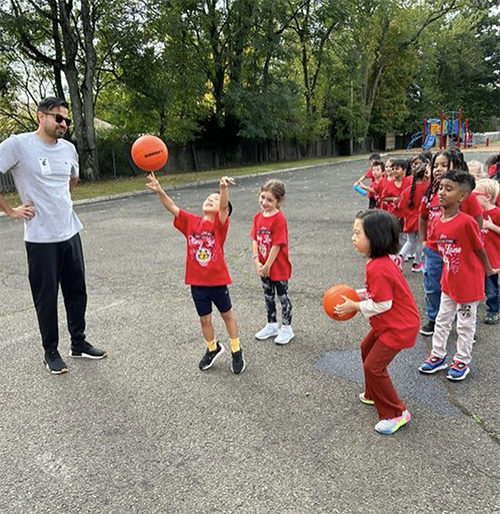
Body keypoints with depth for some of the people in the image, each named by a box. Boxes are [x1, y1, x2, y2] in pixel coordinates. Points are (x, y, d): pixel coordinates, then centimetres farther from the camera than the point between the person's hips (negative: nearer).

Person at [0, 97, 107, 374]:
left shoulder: (68, 148, 8)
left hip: (70, 232, 6)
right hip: (41, 238, -6)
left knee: (77, 291, 13)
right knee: (46, 298, 6)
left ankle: (78, 343, 30)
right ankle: (51, 352, 23)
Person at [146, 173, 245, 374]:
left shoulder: (220, 223, -11)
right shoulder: (191, 222, -1)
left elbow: (224, 207, -31)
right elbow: (172, 208, -8)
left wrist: (223, 189, -50)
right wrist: (159, 191, -24)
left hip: (217, 280, -3)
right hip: (196, 282, 3)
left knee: (227, 315, 17)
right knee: (204, 319, 18)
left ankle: (236, 351, 35)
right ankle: (213, 348, 42)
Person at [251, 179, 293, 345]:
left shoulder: (279, 219, -21)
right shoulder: (258, 217, 0)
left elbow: (277, 245, -21)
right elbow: (255, 240, 1)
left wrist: (267, 266, -17)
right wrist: (257, 262, -8)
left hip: (278, 267, -7)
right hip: (263, 267, 7)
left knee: (283, 296, 10)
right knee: (268, 296, 20)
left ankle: (286, 328, 26)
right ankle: (272, 326, 37)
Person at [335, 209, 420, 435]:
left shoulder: (377, 268, -30)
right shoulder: (381, 262, 2)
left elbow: (382, 305, -27)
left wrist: (355, 306, -16)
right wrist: (359, 295, 2)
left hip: (399, 326, -11)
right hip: (389, 323, 11)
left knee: (373, 366, -7)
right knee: (367, 347, 25)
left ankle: (396, 413, 10)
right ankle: (373, 395, 42)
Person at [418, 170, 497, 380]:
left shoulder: (467, 222, -25)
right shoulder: (438, 223, -5)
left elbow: (479, 248, -11)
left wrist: (488, 270, 1)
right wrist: (450, 269, 8)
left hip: (469, 282, -6)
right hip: (449, 282, 6)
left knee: (465, 324, 10)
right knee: (442, 320, 17)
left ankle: (462, 362, 27)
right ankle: (438, 356, 32)